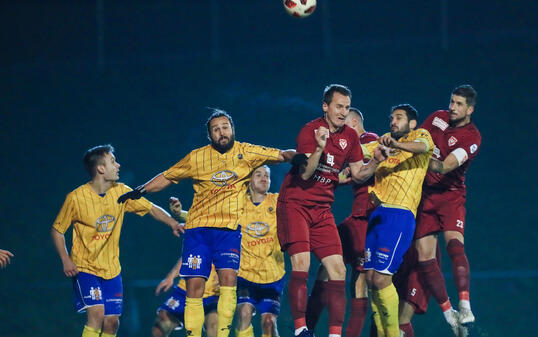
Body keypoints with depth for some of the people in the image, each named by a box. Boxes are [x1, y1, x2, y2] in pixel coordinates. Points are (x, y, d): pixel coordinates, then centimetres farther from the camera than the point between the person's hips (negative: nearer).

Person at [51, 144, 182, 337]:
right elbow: (57, 230, -1)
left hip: (112, 269, 5)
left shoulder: (121, 192, 1)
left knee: (112, 321, 1)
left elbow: (151, 209, 6)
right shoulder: (76, 198, -11)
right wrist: (66, 260, -13)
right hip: (85, 268, -5)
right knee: (96, 313, -22)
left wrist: (173, 223, -12)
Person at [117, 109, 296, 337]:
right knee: (194, 284, -6)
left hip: (229, 227, -1)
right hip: (198, 226, 1)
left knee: (228, 276, -20)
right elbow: (167, 177, 17)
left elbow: (280, 155, 4)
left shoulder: (246, 153, 5)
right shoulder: (197, 157, 7)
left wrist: (298, 156, -15)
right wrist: (139, 191, 9)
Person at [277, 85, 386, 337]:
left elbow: (357, 175, 12)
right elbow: (305, 173, -19)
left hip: (322, 210, 6)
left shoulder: (350, 136, 7)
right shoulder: (310, 131, -11)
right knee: (301, 262, -22)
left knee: (338, 270, -3)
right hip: (295, 205, -6)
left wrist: (375, 162, -6)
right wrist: (319, 148, -34)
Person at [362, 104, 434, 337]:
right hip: (377, 213, 7)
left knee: (381, 279, -14)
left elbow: (424, 146, -17)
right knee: (370, 278, 2)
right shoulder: (383, 145, 27)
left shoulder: (419, 135, 7)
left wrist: (397, 144, -36)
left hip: (400, 213, -7)